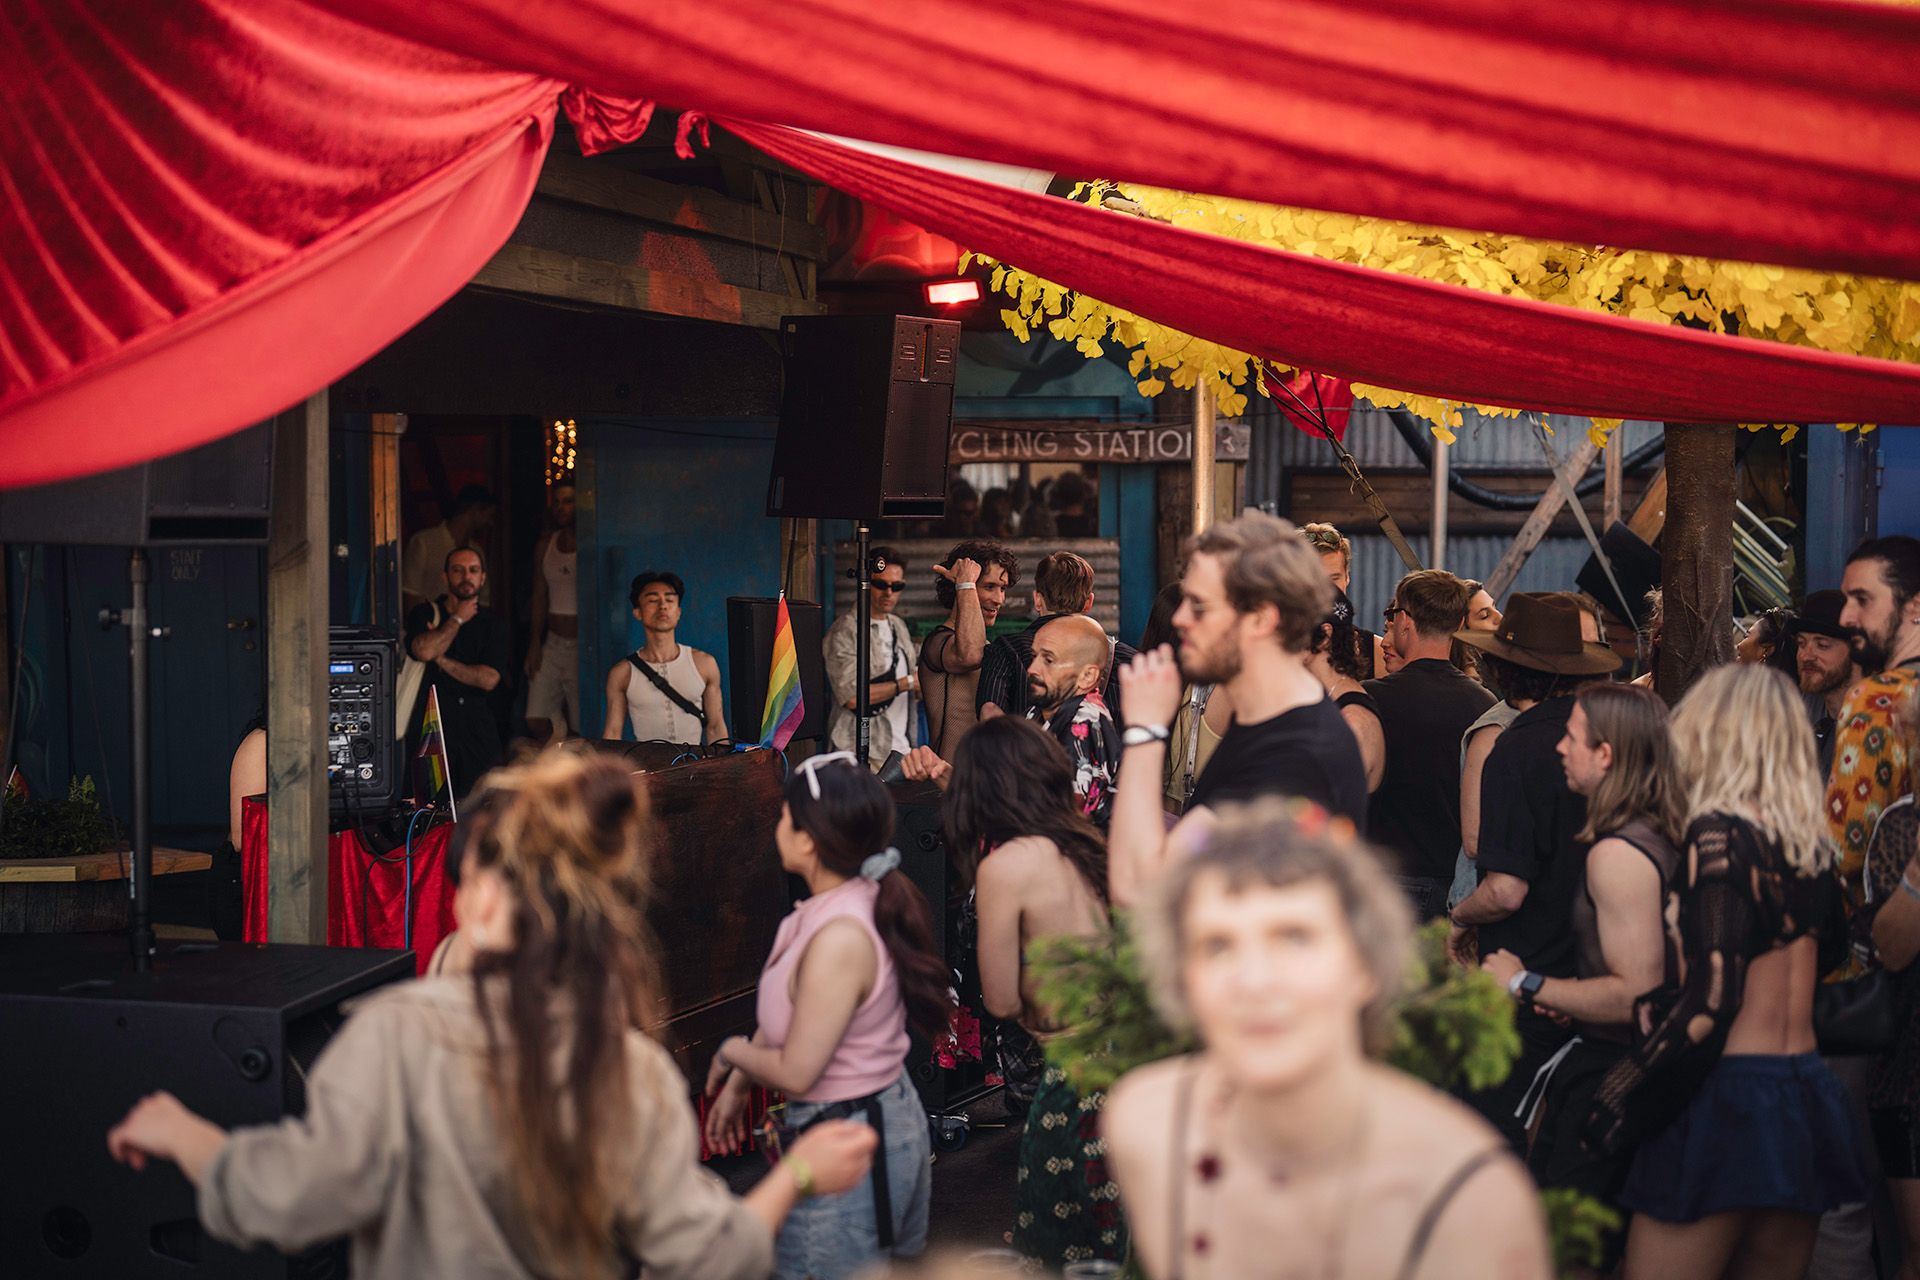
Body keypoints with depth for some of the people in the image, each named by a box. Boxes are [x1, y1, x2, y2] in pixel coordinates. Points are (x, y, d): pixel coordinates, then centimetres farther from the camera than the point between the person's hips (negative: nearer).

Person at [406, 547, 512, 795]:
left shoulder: (493, 623, 10)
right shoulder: (425, 614, 7)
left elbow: (489, 679, -4)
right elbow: (425, 651, -16)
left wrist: (442, 661, -6)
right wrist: (458, 619, -2)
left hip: (478, 735, 1)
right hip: (431, 730, -1)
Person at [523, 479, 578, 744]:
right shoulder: (546, 544, 13)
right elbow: (540, 596, 16)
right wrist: (535, 642, 10)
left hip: (582, 643, -5)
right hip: (553, 643, 5)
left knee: (581, 729, -6)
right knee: (536, 721, -3)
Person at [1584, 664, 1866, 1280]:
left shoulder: (1718, 831, -12)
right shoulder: (1812, 844, 10)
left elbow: (1710, 998, -17)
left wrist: (1611, 1106, -12)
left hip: (1729, 1095, -8)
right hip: (1809, 1096, 8)